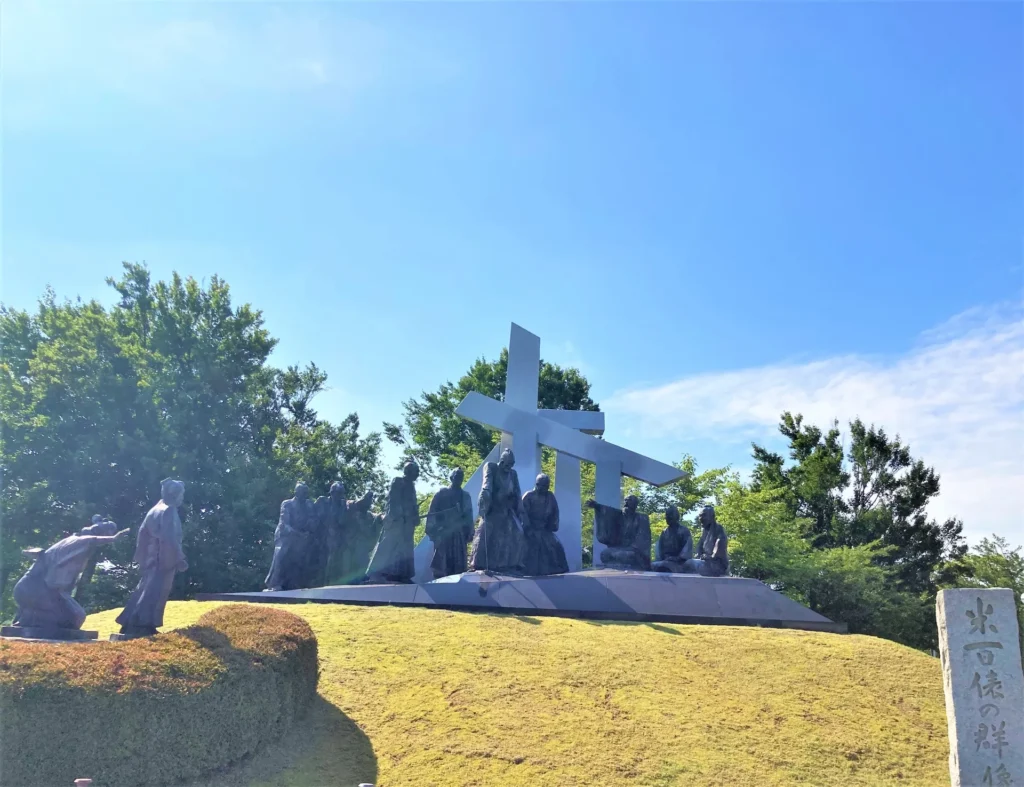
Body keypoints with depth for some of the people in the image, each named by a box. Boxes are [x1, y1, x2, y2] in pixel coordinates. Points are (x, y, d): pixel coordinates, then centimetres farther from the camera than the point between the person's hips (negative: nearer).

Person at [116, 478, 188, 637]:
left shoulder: (155, 510, 16)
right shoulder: (168, 511, -13)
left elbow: (143, 533, 17)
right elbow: (170, 538, -22)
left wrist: (142, 558, 21)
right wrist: (179, 559, -19)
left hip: (152, 559, 9)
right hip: (164, 560, -9)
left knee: (146, 589, 14)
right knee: (155, 592, -9)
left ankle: (132, 623, 17)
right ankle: (142, 625, -12)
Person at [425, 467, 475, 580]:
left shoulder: (465, 496, 13)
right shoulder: (442, 493, 4)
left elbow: (469, 516, 13)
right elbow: (433, 511, 2)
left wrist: (470, 533, 6)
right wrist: (434, 529, -5)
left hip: (459, 533, 3)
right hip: (443, 532, -3)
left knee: (458, 561, 0)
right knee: (442, 560, -6)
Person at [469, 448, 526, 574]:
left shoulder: (513, 473, 13)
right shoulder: (491, 467, -1)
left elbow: (517, 493, 13)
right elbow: (487, 481, -21)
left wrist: (520, 512, 5)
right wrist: (485, 494, -41)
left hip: (507, 512, 4)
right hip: (492, 510, -4)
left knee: (517, 534, -10)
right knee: (485, 536, -12)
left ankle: (510, 565, -6)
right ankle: (481, 566, -6)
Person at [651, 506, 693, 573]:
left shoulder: (684, 531, 7)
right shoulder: (664, 532, 21)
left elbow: (688, 547, -4)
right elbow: (658, 548, 13)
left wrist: (678, 558, -16)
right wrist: (660, 559, -6)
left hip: (678, 563, -4)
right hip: (664, 561, 4)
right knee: (653, 566, -27)